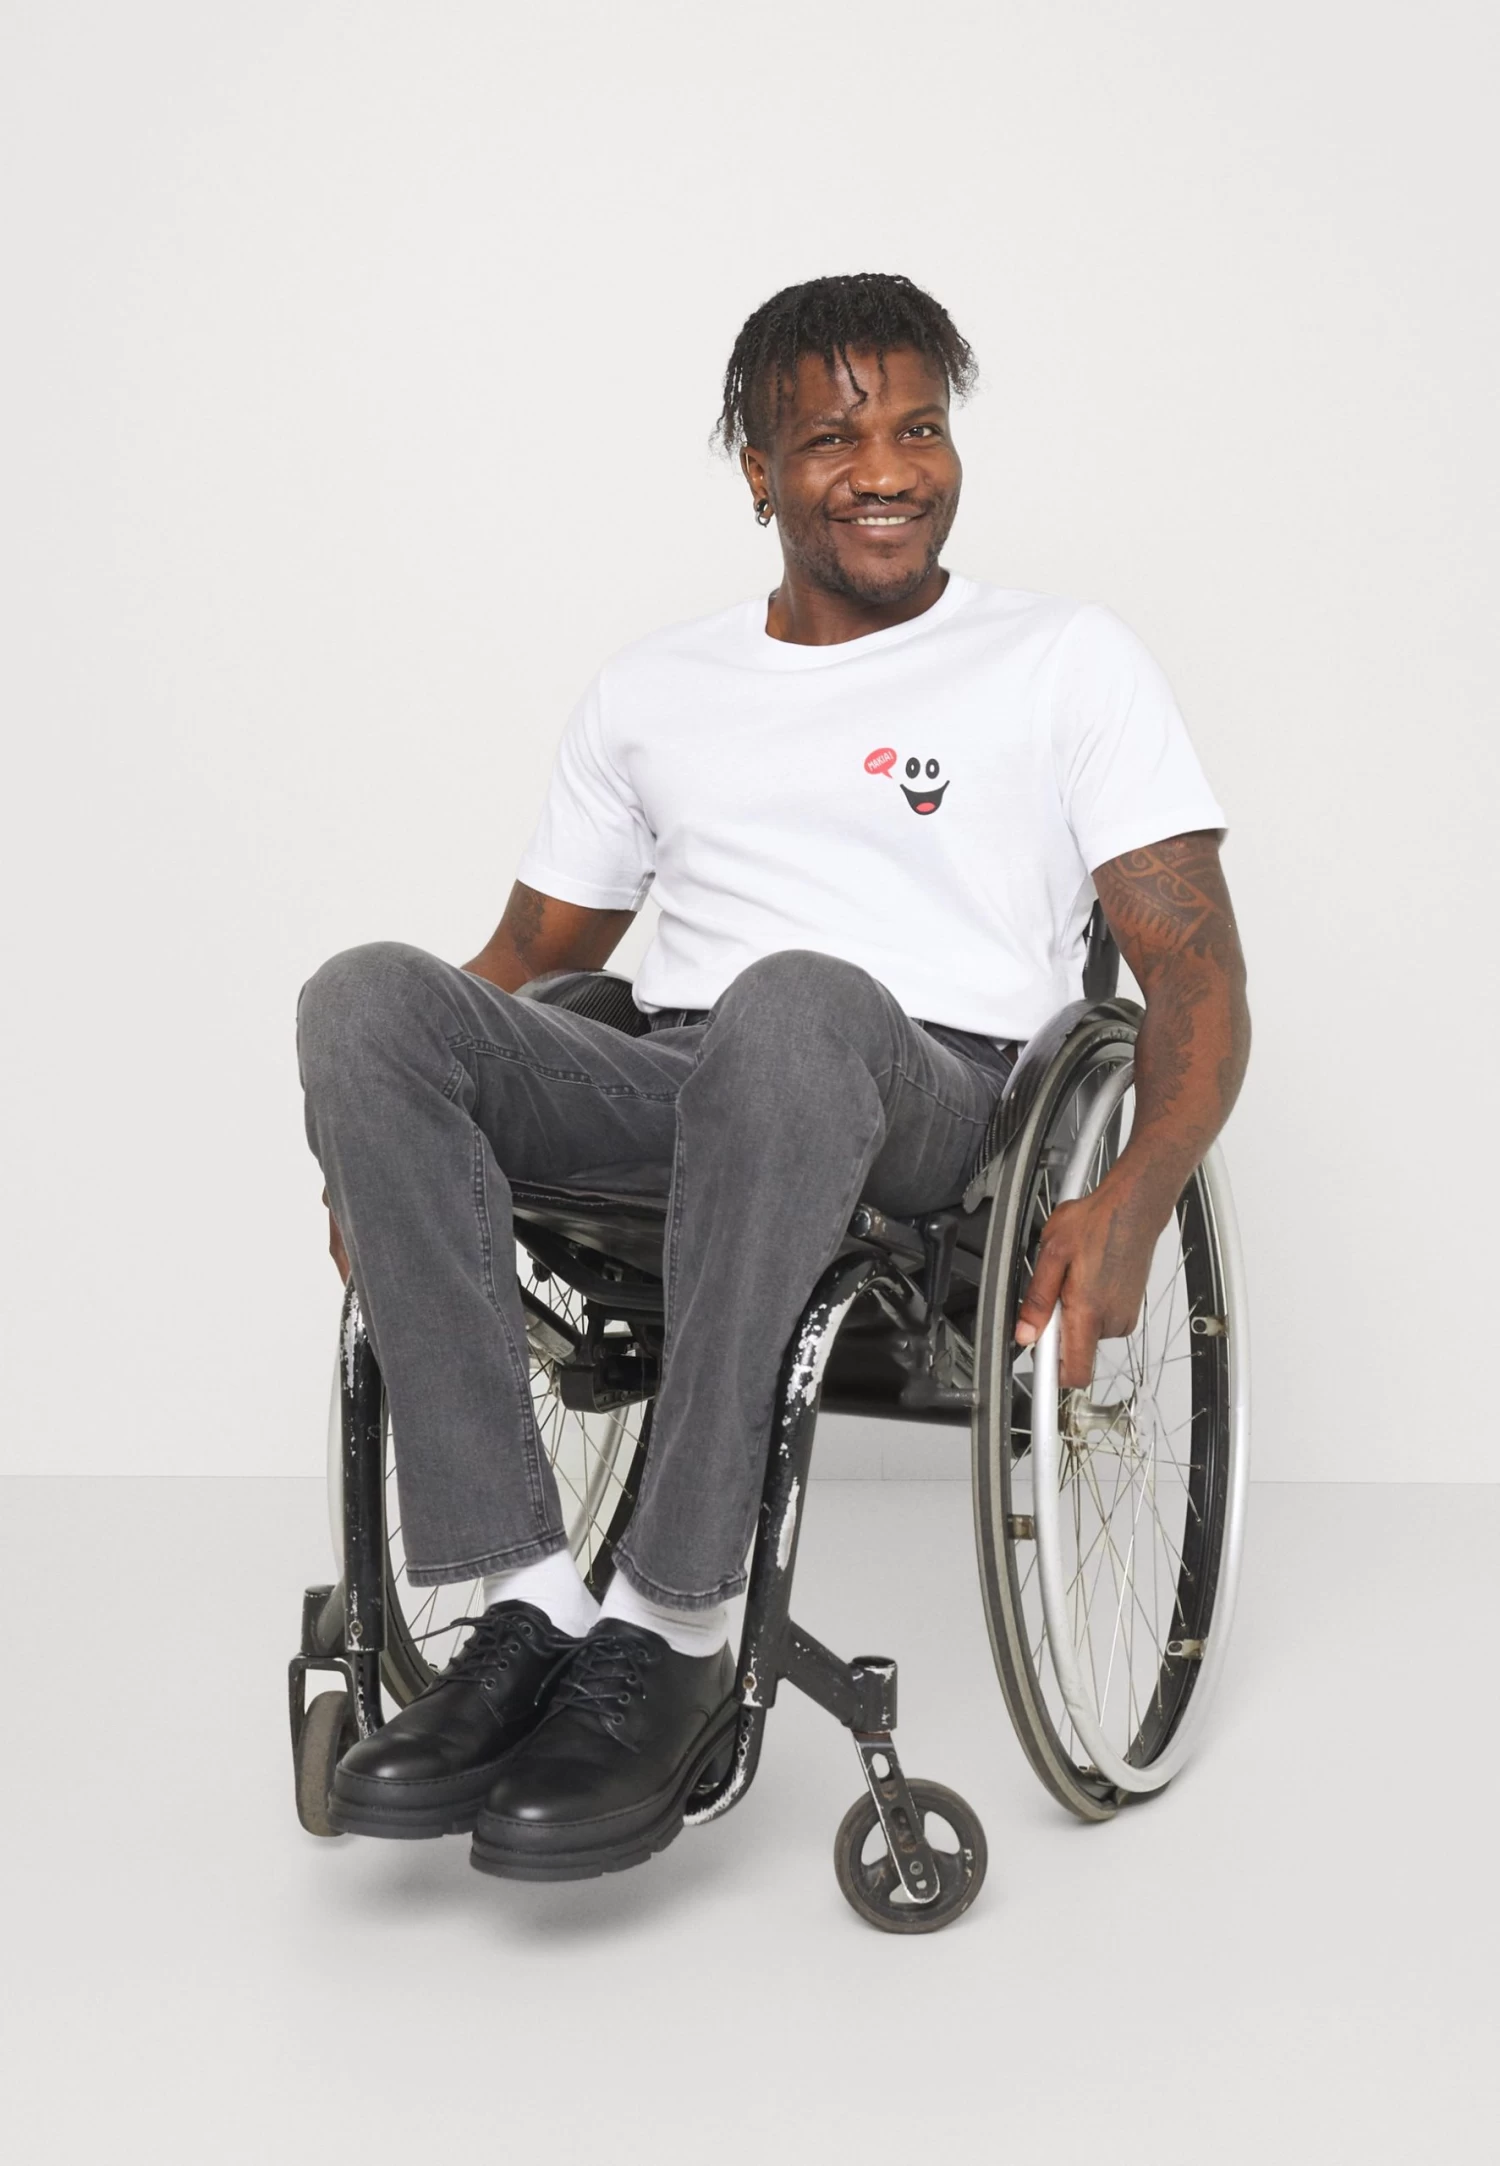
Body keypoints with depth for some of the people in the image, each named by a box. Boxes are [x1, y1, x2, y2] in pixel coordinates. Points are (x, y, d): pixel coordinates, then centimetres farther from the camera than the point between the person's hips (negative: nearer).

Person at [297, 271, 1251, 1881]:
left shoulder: (1067, 660, 12)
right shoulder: (653, 690, 23)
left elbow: (1196, 969, 4)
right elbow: (534, 954, 27)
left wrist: (1131, 1201, -18)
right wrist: (391, 1154, 6)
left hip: (925, 1097, -3)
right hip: (668, 1095, 4)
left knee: (795, 999, -40)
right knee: (367, 995, -26)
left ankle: (667, 1635, -33)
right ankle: (529, 1608, -30)